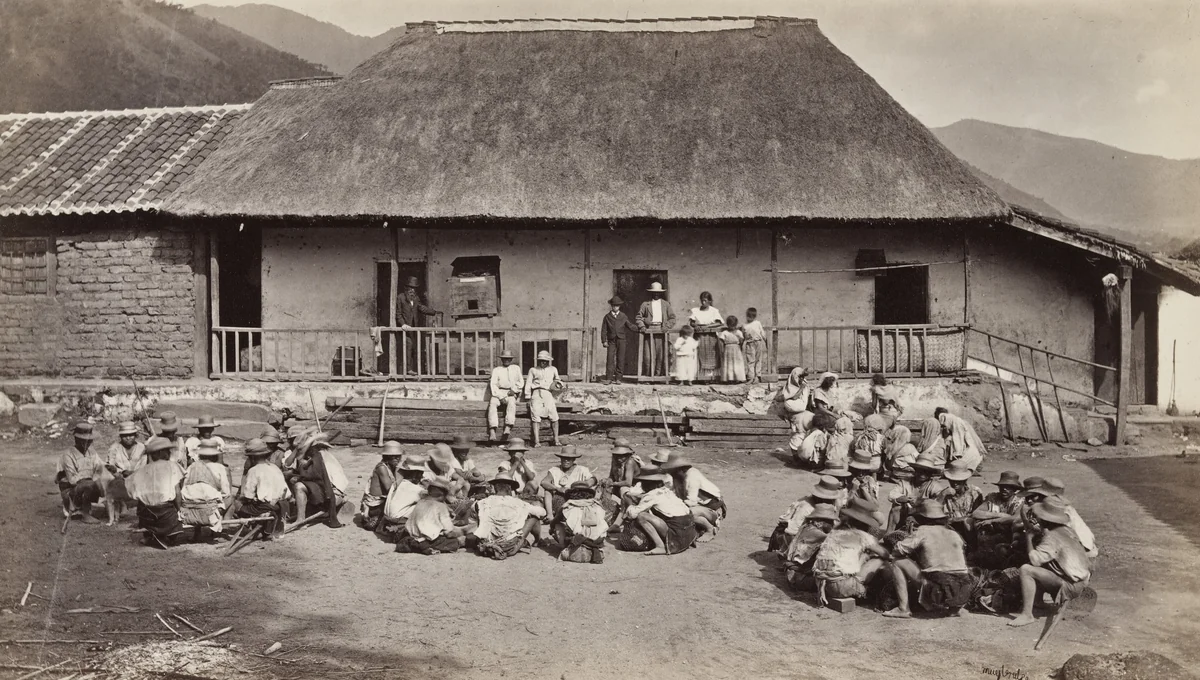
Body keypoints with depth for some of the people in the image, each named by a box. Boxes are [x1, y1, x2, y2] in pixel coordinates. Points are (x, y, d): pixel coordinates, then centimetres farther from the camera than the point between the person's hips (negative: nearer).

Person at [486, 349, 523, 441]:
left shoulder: (516, 368, 20)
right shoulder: (496, 370, 14)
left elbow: (521, 382, 18)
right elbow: (493, 384, 4)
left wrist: (514, 390, -2)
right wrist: (500, 396, -10)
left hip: (511, 393, 0)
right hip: (498, 393, 0)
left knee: (511, 403, -36)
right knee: (492, 404, -32)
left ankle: (508, 428, -48)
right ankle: (492, 431, -43)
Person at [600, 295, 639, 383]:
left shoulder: (623, 316, 10)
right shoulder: (607, 317, 7)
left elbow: (630, 326, 14)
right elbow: (604, 330, 6)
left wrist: (639, 329, 2)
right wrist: (604, 341, 0)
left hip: (621, 340, 1)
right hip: (611, 340, -1)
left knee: (620, 359, 1)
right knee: (610, 358, -6)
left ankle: (618, 378, 6)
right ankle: (609, 377, -4)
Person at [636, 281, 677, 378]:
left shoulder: (666, 304, 15)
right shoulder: (645, 304, 11)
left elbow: (672, 318, 13)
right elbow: (638, 317, 10)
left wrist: (667, 327, -3)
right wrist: (642, 326, -6)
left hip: (661, 331, 1)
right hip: (649, 331, -1)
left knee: (661, 354, -3)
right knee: (648, 355, -8)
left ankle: (658, 374, 2)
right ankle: (647, 375, -3)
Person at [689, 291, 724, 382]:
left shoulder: (714, 311, 2)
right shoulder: (696, 310, 10)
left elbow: (719, 323, -7)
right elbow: (692, 322, 7)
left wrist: (707, 326, -16)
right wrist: (695, 325, -15)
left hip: (711, 336, -2)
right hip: (699, 336, 2)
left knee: (711, 357, -2)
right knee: (700, 356, -3)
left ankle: (711, 376, 1)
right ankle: (701, 377, -1)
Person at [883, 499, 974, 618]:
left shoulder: (923, 531, 2)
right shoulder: (954, 534, 17)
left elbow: (896, 551, 1)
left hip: (939, 592, -6)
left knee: (898, 564, 6)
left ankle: (903, 609, 0)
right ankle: (955, 607, 18)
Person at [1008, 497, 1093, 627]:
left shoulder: (1052, 537, -19)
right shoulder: (1064, 529, 8)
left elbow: (1034, 559, -28)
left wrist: (1029, 536, -15)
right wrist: (1039, 532, 8)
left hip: (1071, 586, -10)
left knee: (1026, 569, -18)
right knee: (1039, 569, 28)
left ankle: (1027, 614, -15)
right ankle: (1034, 602, 22)